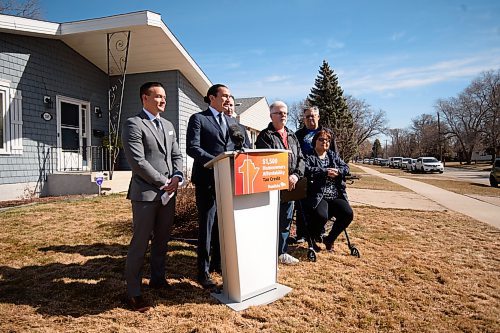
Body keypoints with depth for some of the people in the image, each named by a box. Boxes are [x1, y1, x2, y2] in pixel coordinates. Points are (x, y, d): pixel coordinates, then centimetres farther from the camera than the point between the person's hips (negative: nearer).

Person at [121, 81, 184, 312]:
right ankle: (133, 292, 14)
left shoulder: (168, 126, 16)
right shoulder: (134, 124, -7)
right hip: (145, 193, -7)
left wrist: (177, 177, -4)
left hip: (168, 193, 7)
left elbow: (176, 155, 15)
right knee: (140, 243, 0)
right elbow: (137, 161, -15)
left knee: (162, 240, 16)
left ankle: (157, 279, 33)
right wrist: (163, 182, -12)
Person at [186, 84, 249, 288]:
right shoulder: (198, 119, -2)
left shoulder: (232, 122, 17)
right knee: (206, 226, 2)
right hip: (207, 180, -5)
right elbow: (192, 148, -12)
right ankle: (203, 271, 16)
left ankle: (218, 263, 30)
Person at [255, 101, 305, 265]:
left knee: (286, 220, 14)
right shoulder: (265, 136, -3)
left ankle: (282, 252, 27)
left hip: (290, 185, 7)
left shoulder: (292, 136, 17)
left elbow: (300, 158, 11)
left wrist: (296, 175, -7)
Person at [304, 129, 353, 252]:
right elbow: (307, 170, -13)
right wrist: (325, 172, -19)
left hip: (336, 196, 5)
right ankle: (312, 239, 3)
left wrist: (337, 171, -11)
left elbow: (346, 168, 11)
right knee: (322, 216, -32)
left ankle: (329, 239, 7)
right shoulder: (309, 157, 6)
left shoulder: (334, 155, 23)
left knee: (348, 213, -20)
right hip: (318, 197, -5)